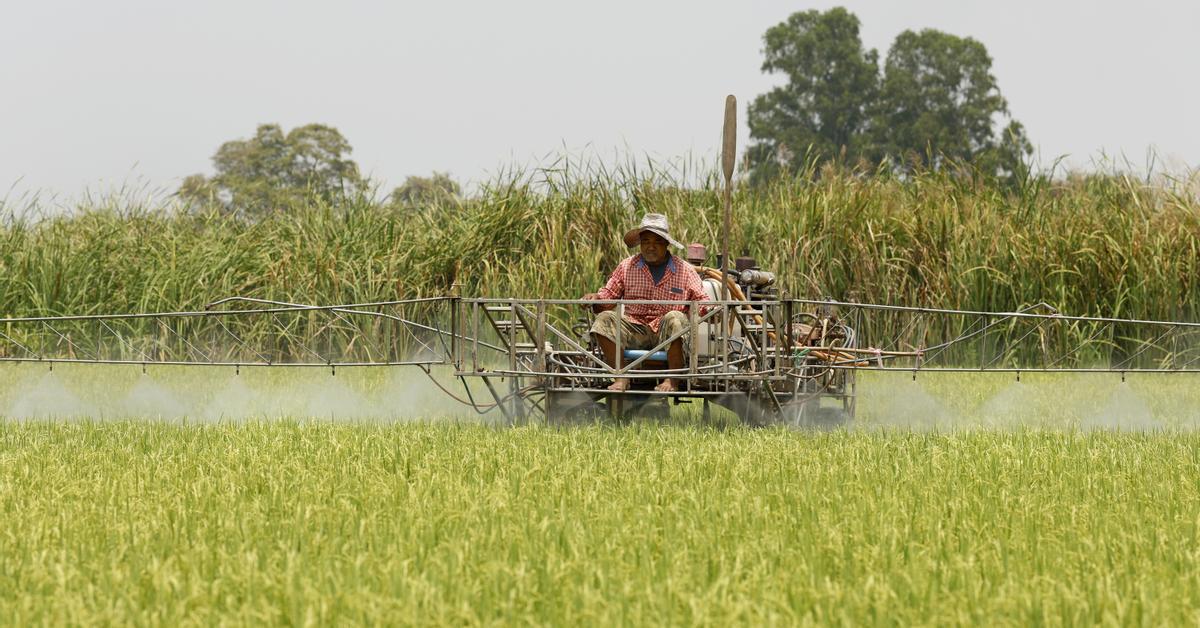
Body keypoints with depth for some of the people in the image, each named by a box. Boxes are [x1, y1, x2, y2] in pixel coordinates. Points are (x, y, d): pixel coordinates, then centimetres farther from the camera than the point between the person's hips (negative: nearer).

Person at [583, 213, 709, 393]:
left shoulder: (685, 270, 8)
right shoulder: (626, 267, 12)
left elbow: (701, 299, 9)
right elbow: (608, 295, 13)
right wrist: (595, 298, -10)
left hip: (668, 337, -2)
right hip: (636, 332, 2)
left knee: (675, 318, -35)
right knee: (604, 319, -23)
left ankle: (672, 380, -27)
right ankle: (621, 379, -26)